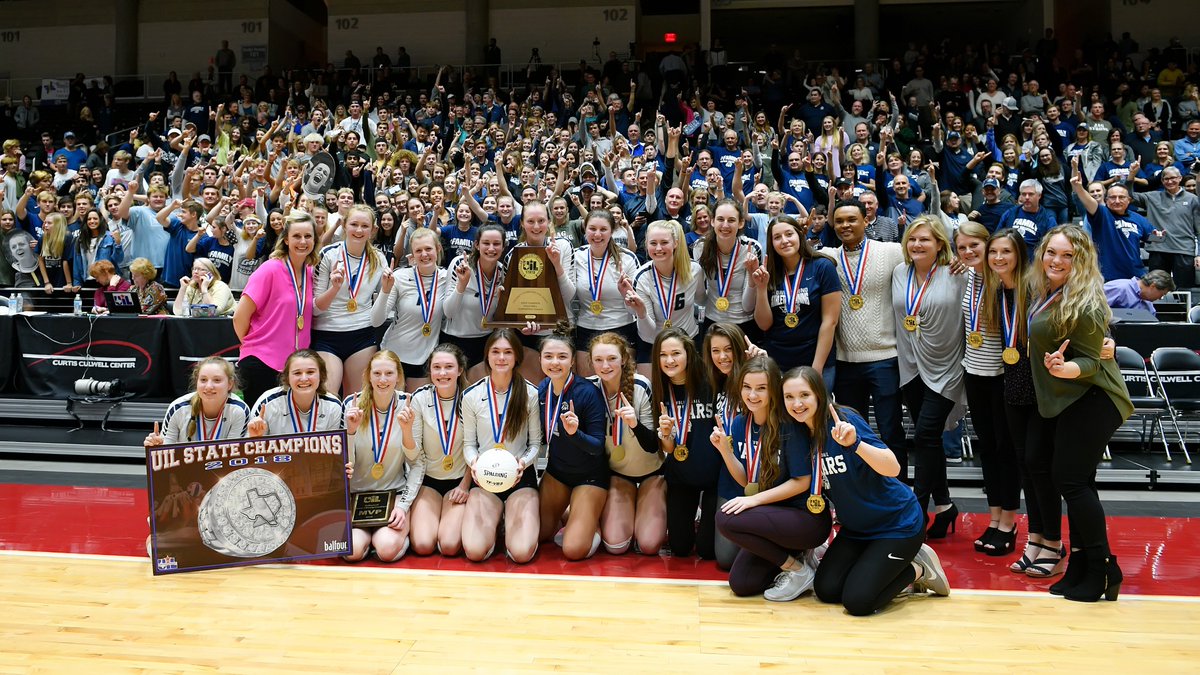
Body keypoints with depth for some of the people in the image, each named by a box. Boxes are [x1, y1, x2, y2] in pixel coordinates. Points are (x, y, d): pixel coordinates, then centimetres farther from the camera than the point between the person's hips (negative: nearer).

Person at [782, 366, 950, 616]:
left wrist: (854, 442, -50)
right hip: (856, 527, 7)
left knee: (857, 602, -14)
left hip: (897, 523, -7)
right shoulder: (802, 431, -5)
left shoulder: (845, 421, -25)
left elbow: (893, 468, -36)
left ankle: (919, 569, 9)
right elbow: (810, 482, 10)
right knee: (826, 590, 0)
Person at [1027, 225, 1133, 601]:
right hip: (1063, 401, 9)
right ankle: (1081, 565, 20)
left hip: (1089, 401, -9)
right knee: (1076, 482, 12)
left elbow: (1090, 361, -20)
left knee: (1071, 479, -9)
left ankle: (1103, 571, 2)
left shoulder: (1083, 305, -20)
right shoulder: (1045, 293, 6)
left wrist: (1064, 368, -36)